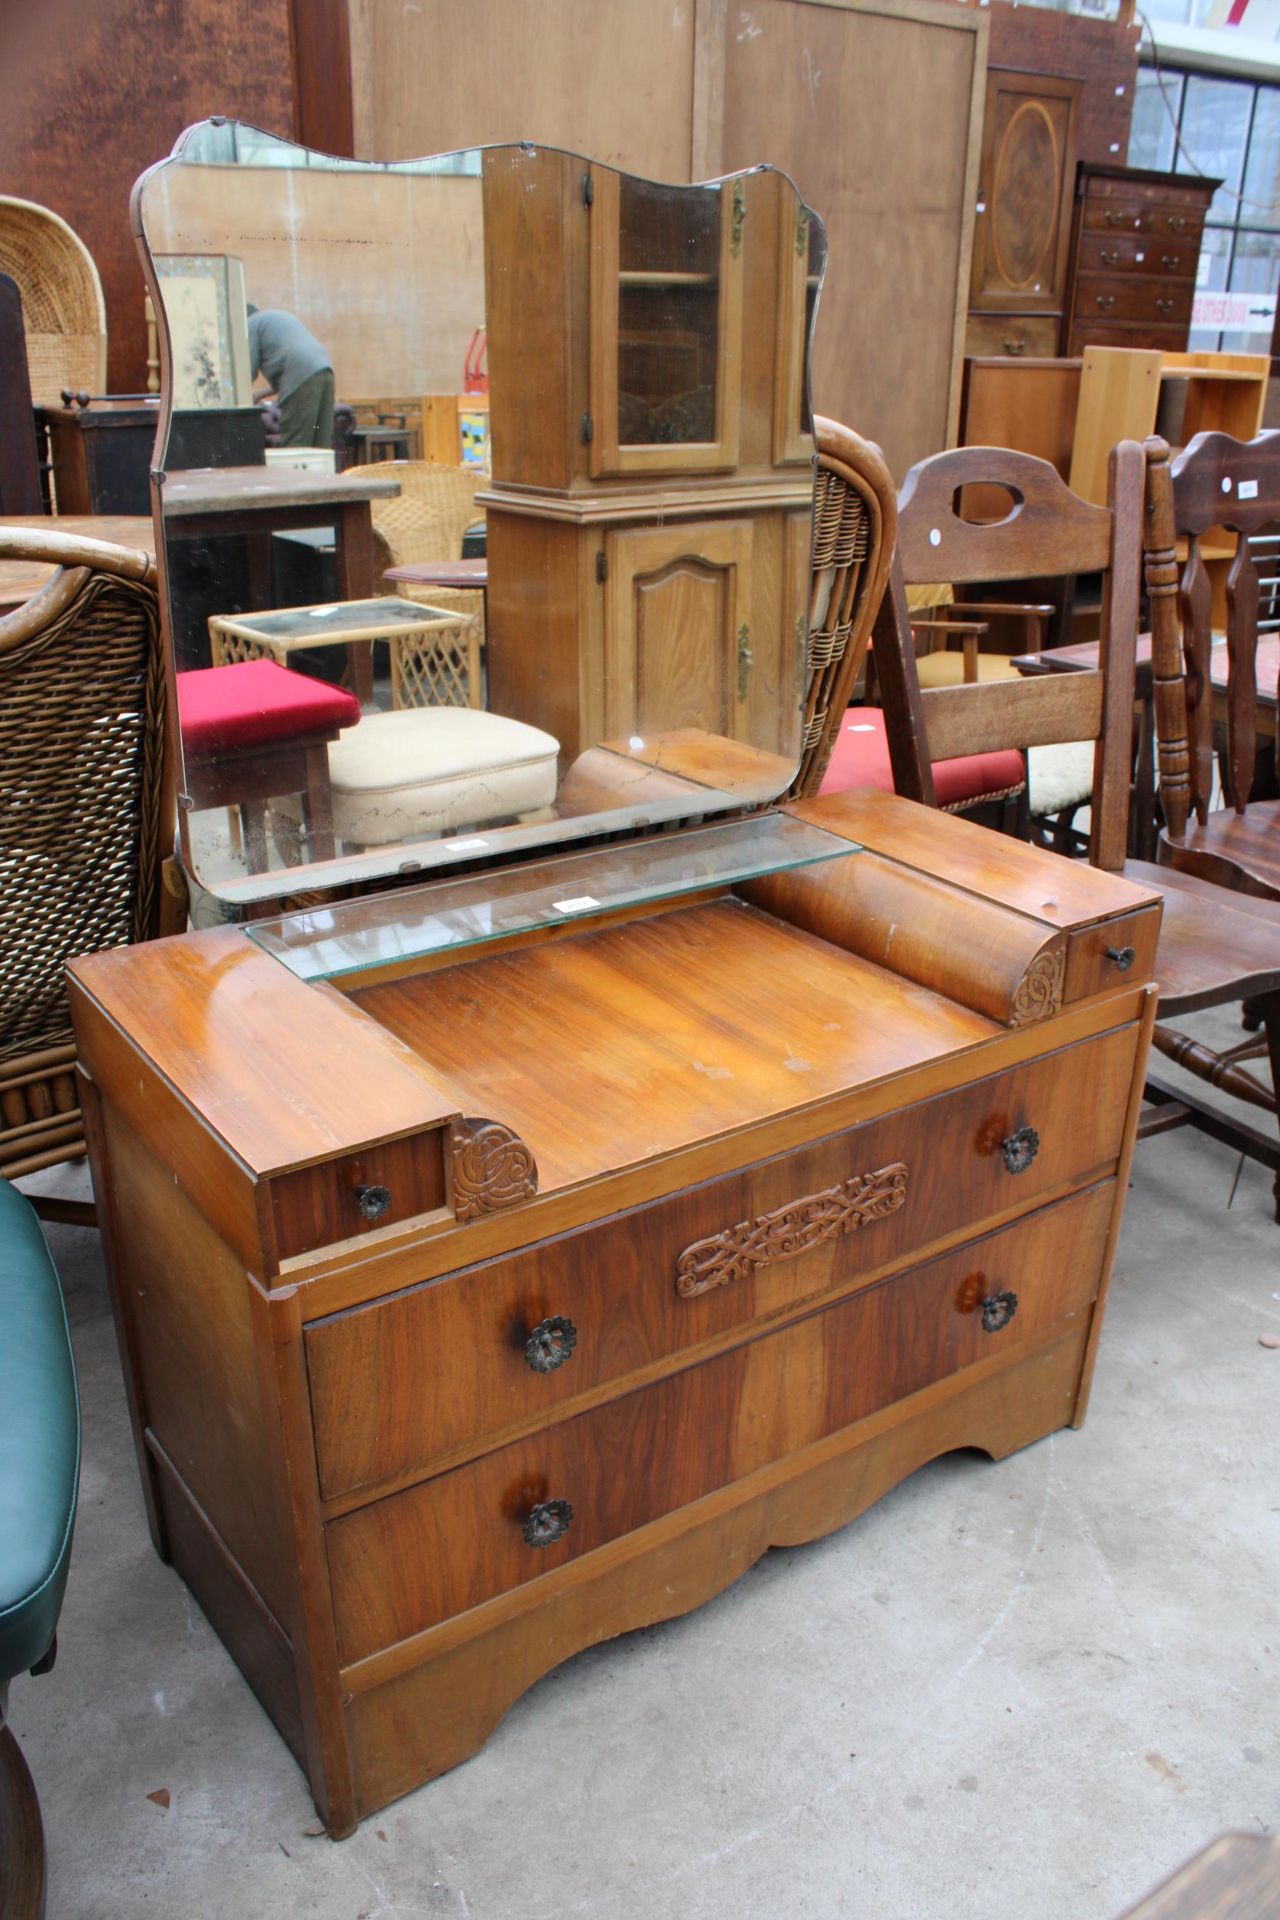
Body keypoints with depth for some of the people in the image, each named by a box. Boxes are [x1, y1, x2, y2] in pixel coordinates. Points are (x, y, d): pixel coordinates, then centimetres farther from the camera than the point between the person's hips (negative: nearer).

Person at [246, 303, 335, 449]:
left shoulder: (251, 323, 8)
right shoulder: (281, 316, 34)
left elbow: (249, 369, 3)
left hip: (302, 376, -8)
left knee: (294, 443, -7)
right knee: (321, 443, 4)